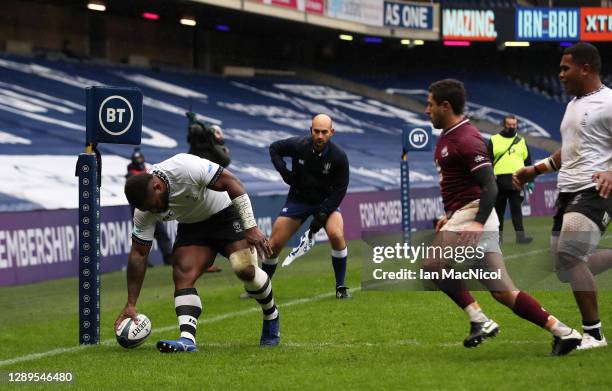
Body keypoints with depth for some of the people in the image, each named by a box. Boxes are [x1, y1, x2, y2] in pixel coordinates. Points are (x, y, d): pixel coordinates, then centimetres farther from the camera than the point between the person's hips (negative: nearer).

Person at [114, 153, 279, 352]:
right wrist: (130, 304, -10)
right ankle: (187, 339, -28)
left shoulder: (185, 167, -34)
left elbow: (231, 183, -27)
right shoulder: (145, 208, -16)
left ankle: (271, 317, 6)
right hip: (192, 226, 4)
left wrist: (251, 228, -29)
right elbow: (138, 254, -9)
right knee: (182, 274, -19)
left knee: (245, 269, -21)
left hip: (226, 212, -4)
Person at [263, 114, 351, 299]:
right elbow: (274, 148, 2)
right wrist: (284, 171, -14)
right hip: (298, 199, 1)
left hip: (326, 201, -1)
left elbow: (339, 190, -15)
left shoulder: (339, 157, -21)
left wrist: (322, 215, -22)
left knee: (337, 235, -28)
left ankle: (341, 287, -12)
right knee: (274, 243, -5)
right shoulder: (298, 145, -19)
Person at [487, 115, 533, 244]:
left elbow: (528, 162, 17)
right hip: (499, 180, -1)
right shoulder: (494, 140, 6)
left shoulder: (521, 141, 14)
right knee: (499, 209, 6)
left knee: (517, 209, -8)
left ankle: (520, 235, -14)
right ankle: (498, 234, 15)